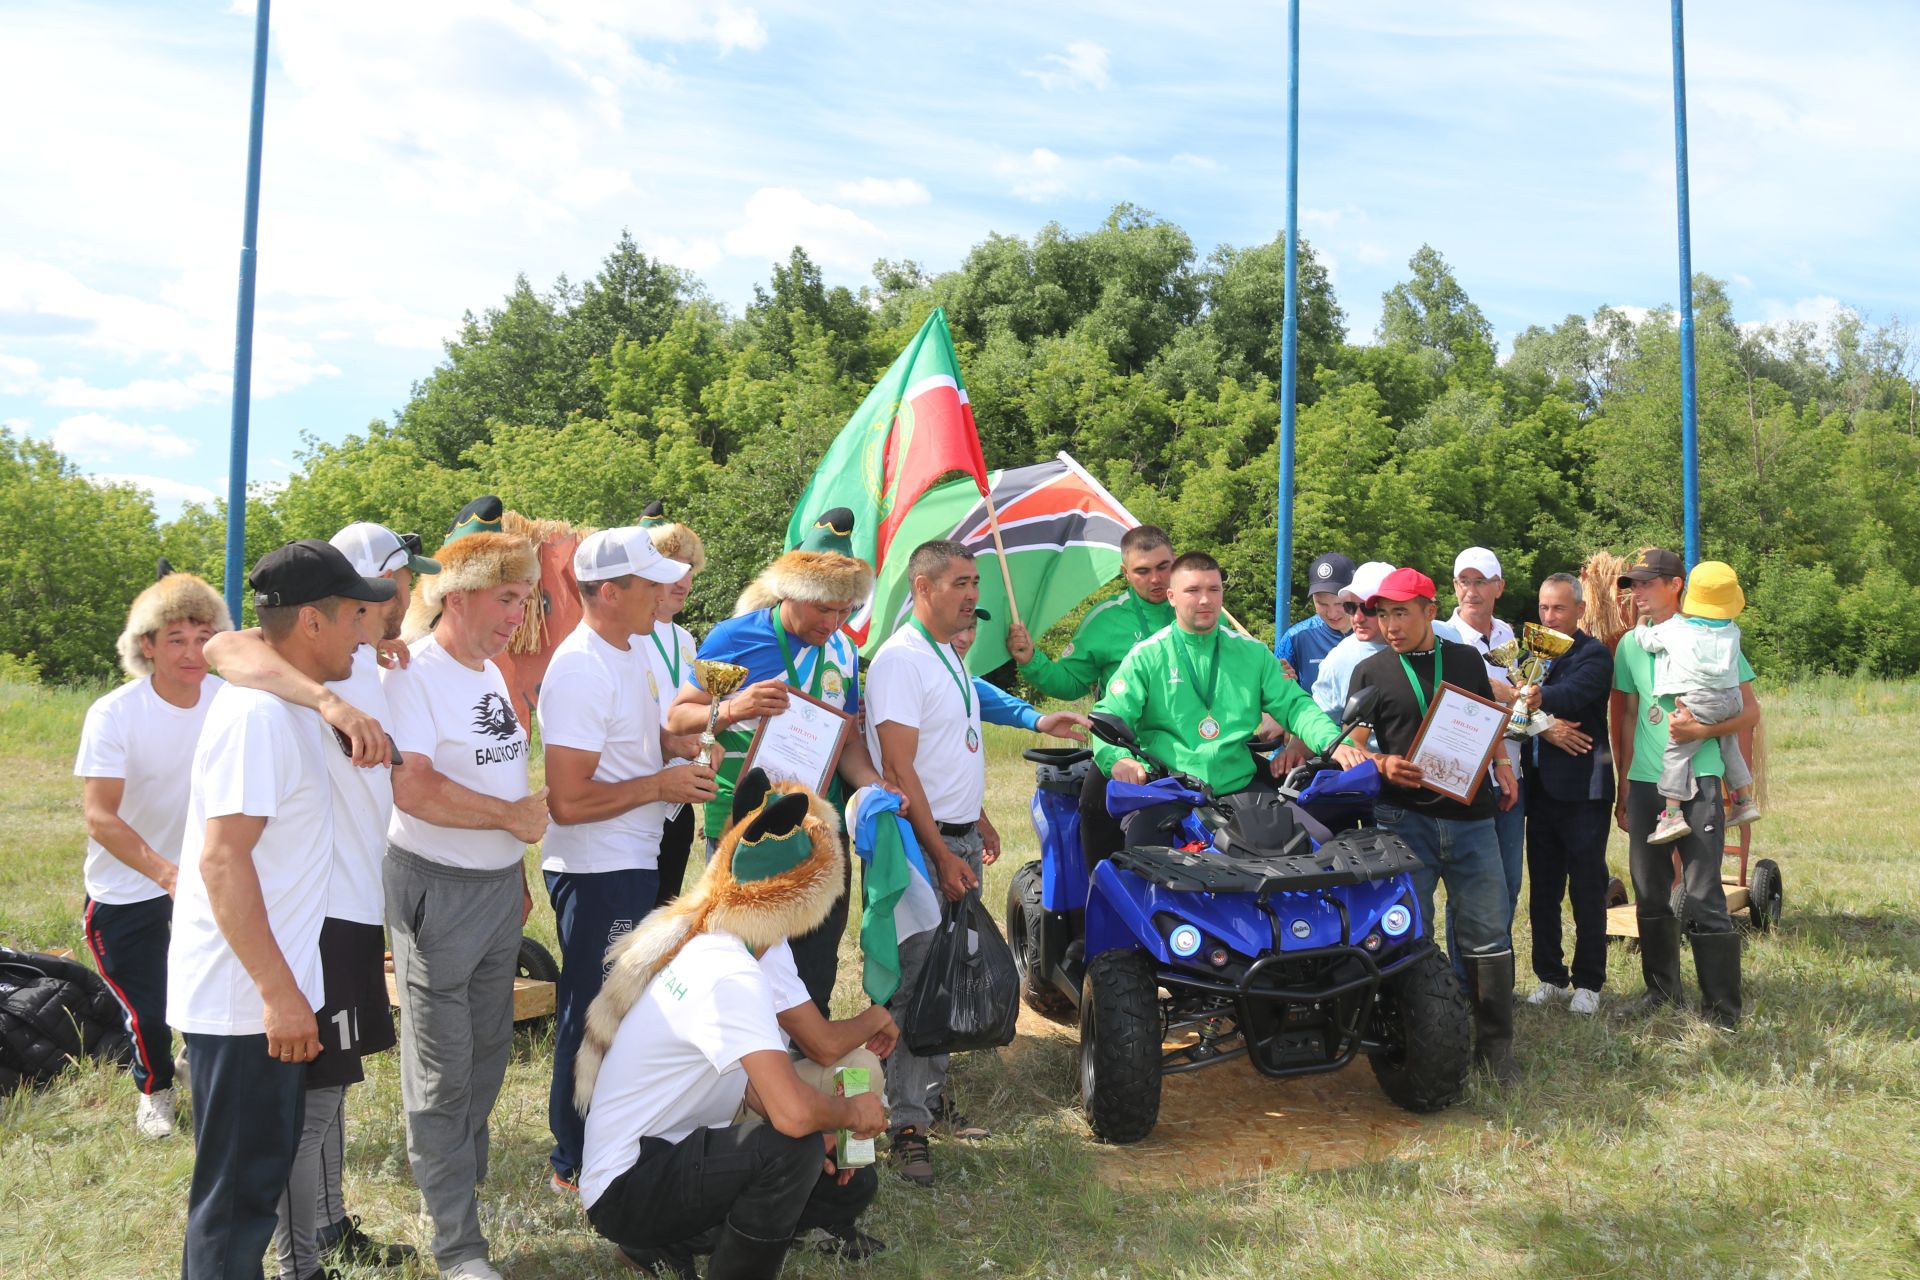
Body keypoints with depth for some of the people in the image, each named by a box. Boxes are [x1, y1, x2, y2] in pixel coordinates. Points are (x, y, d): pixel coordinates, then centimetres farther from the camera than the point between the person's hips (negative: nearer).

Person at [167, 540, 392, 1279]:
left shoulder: (291, 708, 10)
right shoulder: (257, 713, -21)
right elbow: (221, 858, -26)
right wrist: (278, 991, -26)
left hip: (271, 987, 10)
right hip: (247, 998, -10)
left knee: (261, 1171, 22)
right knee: (239, 1190, 3)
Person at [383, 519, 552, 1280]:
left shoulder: (490, 672, 10)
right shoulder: (413, 674, -16)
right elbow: (413, 788, -26)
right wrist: (513, 816, -15)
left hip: (498, 885, 8)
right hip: (437, 889, -8)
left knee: (488, 1052, 17)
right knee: (443, 1071, 2)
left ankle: (463, 1180, 34)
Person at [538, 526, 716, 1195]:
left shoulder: (634, 649, 8)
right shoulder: (581, 670, -23)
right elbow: (567, 801, -26)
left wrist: (675, 737, 2)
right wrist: (662, 784, -18)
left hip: (634, 862, 10)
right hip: (597, 871, -10)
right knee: (592, 1018, 4)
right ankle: (576, 1165, 20)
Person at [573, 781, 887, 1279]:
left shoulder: (710, 945, 2)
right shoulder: (729, 977, -28)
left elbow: (747, 1071, 13)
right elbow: (793, 1112, -37)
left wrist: (822, 1126, -2)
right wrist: (851, 1113, -16)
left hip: (673, 1152, 10)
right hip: (625, 1187, -10)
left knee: (852, 1187, 8)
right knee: (794, 1149, -32)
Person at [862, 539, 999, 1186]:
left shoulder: (951, 656, 15)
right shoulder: (900, 659, -14)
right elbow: (899, 768, -19)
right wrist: (941, 853, -20)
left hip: (959, 839, 9)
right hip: (921, 843, -9)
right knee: (913, 981, -4)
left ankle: (933, 1089, 25)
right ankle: (907, 1124, 2)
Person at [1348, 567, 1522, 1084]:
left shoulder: (1467, 660, 11)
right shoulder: (1370, 672, 3)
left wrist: (1500, 761, 7)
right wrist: (1383, 765, -18)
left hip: (1470, 813, 2)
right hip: (1403, 818, -2)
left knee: (1487, 930, 3)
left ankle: (1495, 1042, 14)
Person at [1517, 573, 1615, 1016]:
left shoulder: (1594, 655, -4)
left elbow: (1574, 693, -24)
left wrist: (1541, 698, -42)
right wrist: (1544, 728, -15)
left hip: (1583, 788, -5)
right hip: (1539, 786, 6)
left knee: (1588, 889, 0)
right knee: (1542, 888, 10)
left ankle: (1588, 983, 10)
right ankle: (1550, 976, 21)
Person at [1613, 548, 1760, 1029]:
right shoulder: (1631, 644, 9)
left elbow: (1749, 712, -3)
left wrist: (1699, 729, -20)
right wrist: (1622, 788, 16)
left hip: (1698, 781, -5)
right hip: (1644, 784, 5)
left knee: (1702, 897, -5)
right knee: (1650, 894, 10)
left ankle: (1722, 1008, 6)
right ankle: (1662, 989, 25)